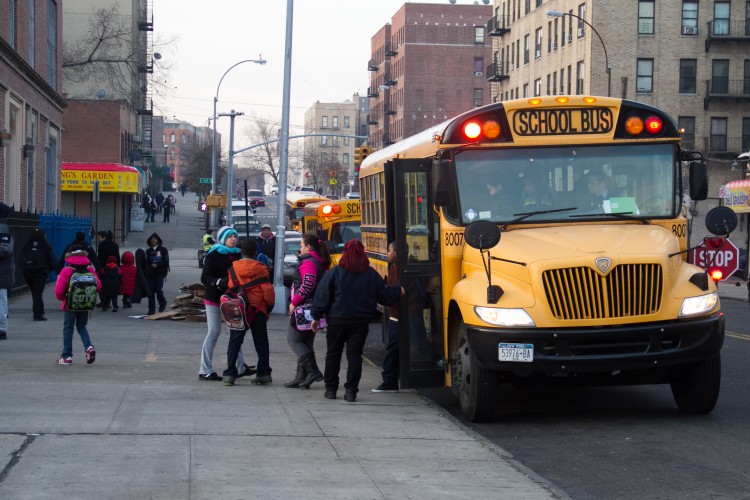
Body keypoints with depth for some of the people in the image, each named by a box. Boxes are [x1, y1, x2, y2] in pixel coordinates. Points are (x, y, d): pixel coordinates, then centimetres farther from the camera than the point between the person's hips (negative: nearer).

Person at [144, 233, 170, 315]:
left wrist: (157, 265, -14)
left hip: (160, 273, -3)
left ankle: (162, 303, 18)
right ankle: (151, 310, 7)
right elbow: (146, 262, 9)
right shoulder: (148, 251, 11)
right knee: (151, 291, -1)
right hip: (150, 274, 3)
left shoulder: (163, 250, 2)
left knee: (158, 290, -11)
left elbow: (166, 262, -3)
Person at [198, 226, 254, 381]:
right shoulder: (213, 255, -9)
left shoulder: (237, 255, 9)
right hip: (214, 299, -7)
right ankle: (205, 370, -1)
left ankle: (240, 367, 20)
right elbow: (205, 278, -15)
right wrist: (220, 282, -32)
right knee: (214, 332, -6)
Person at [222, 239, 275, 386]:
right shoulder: (261, 269, -6)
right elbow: (267, 290, -7)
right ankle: (264, 373, 11)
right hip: (258, 310, 0)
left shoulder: (233, 268, -2)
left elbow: (231, 289, 0)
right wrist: (270, 305, 8)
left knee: (234, 342, 4)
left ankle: (229, 374, -3)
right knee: (261, 343, 11)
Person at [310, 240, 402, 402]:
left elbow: (322, 296, -7)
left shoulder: (334, 273, -8)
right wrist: (398, 291, 26)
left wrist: (316, 317, 1)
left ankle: (331, 389, 17)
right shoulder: (371, 274, -3)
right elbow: (383, 293, 6)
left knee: (333, 354, 12)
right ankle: (351, 391, -2)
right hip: (361, 322, 1)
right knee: (354, 355, 4)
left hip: (337, 320, -1)